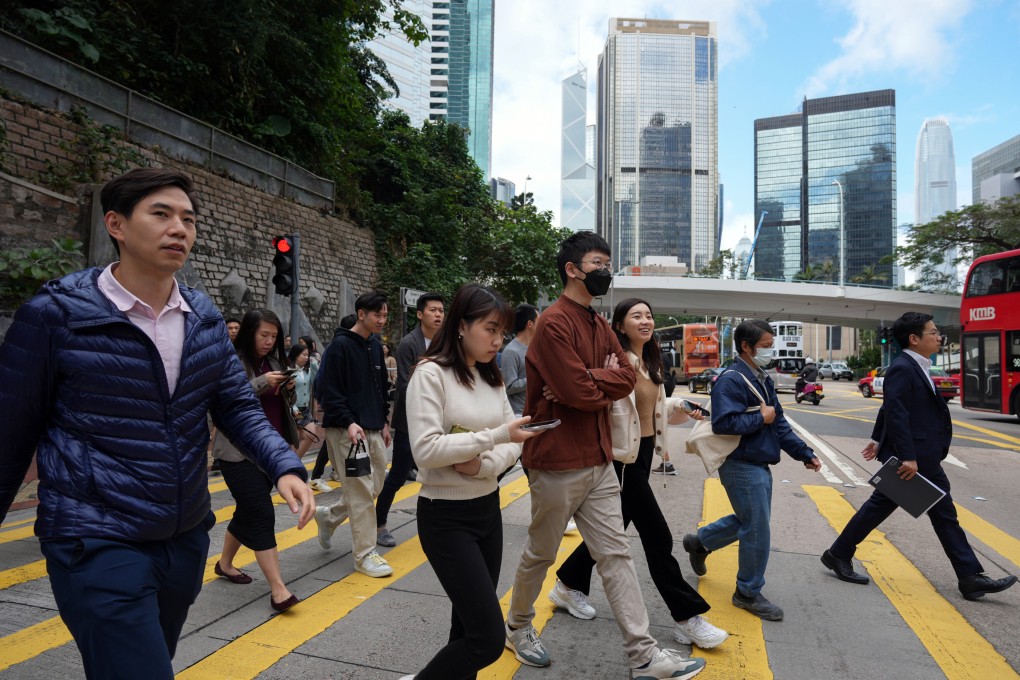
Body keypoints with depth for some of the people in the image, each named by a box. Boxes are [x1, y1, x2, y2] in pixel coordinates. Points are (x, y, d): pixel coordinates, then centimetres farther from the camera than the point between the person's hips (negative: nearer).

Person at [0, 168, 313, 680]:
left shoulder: (205, 318, 2)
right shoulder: (56, 313, -12)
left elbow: (236, 406, 2)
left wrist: (285, 466, -15)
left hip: (188, 538, 6)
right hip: (98, 545, -5)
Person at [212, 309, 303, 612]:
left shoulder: (274, 361, 10)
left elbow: (285, 403, 19)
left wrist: (288, 389, -3)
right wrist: (260, 383, -25)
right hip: (240, 452, -7)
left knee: (248, 512, 18)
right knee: (262, 515, -10)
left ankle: (225, 564, 39)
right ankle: (278, 588, -7)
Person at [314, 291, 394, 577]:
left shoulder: (376, 345, 13)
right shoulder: (340, 345, -11)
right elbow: (330, 391, -14)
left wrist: (383, 422, 17)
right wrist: (349, 423, -22)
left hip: (373, 429, 8)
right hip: (347, 430, -8)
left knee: (374, 486, 13)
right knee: (361, 491, -4)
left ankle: (329, 515, 35)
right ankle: (364, 555, 8)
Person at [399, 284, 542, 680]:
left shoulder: (491, 377, 7)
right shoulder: (431, 373, -14)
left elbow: (513, 446, 4)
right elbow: (425, 450, -23)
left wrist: (482, 464, -16)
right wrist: (496, 436, -25)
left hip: (489, 510, 7)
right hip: (446, 517, -7)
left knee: (469, 626, 16)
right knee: (488, 638, -5)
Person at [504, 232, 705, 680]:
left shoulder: (600, 325, 12)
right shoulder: (554, 323, -16)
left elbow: (627, 376, 2)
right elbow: (578, 392, -23)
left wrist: (590, 380, -15)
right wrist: (606, 378, -4)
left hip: (599, 461, 8)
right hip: (558, 463, -8)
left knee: (616, 555, 9)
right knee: (540, 554, 12)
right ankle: (517, 627, 36)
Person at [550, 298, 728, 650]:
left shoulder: (650, 362, 10)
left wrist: (683, 408, 7)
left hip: (644, 453, 10)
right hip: (624, 458, -9)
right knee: (657, 537, -1)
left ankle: (569, 585, 36)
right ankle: (687, 616, 14)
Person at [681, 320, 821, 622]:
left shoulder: (762, 379, 11)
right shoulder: (732, 380, -19)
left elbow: (779, 423, 15)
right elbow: (723, 423, -29)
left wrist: (805, 454, 11)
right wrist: (761, 418, -18)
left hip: (759, 465, 10)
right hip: (741, 466, -10)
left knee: (750, 521, 21)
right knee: (757, 530, -1)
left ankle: (699, 541, 39)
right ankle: (748, 593, 18)